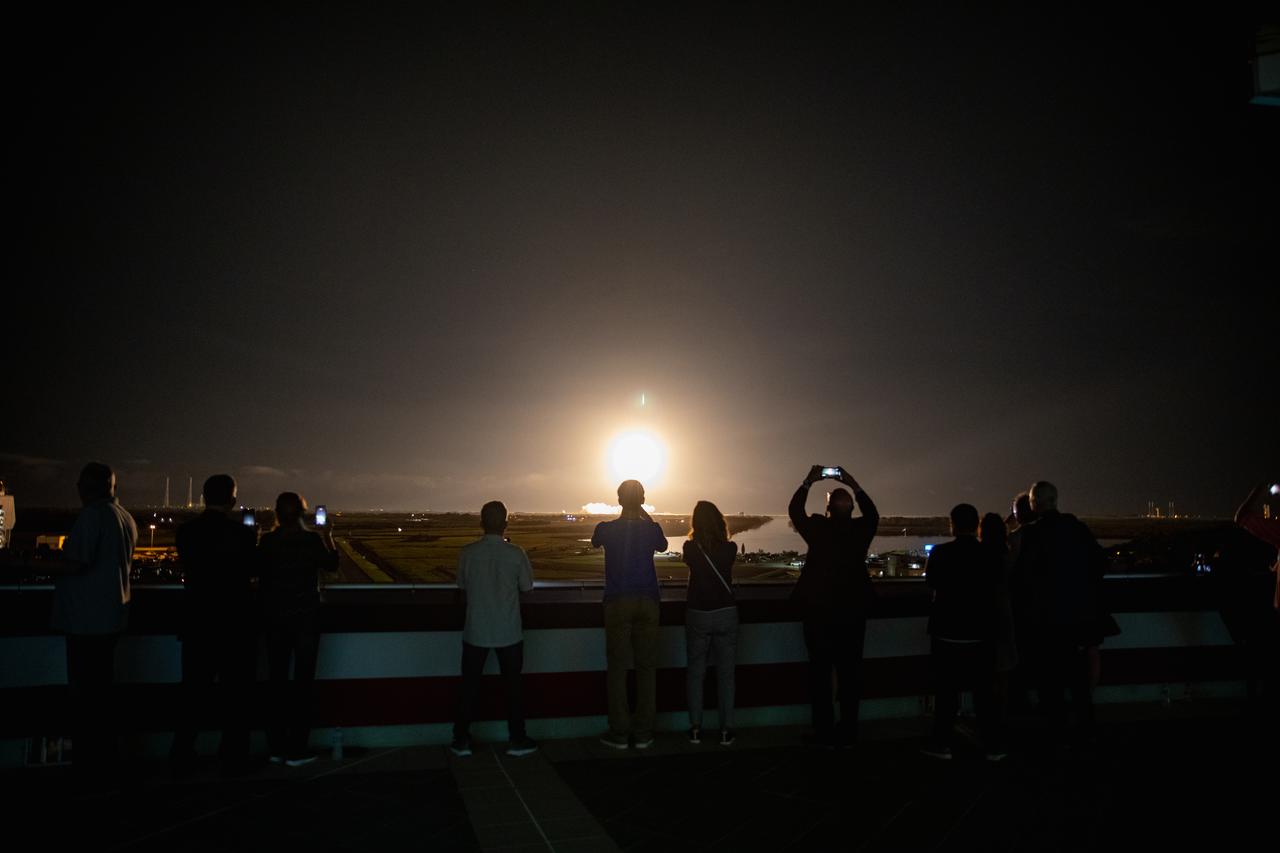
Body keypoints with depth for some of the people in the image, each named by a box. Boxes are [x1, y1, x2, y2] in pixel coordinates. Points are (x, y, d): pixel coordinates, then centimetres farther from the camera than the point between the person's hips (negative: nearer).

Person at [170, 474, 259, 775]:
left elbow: (188, 569, 9)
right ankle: (233, 757, 12)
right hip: (235, 625, -3)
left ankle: (182, 756, 16)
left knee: (193, 692, 13)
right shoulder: (242, 533, -14)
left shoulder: (186, 531, -4)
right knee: (234, 693, 8)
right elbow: (253, 570, -3)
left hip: (197, 624, 3)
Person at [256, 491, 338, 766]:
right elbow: (332, 565, 5)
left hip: (275, 617, 3)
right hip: (305, 616, -3)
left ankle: (276, 748, 15)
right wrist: (327, 537, 17)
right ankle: (296, 750, 2)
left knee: (277, 681, 12)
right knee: (302, 681, 4)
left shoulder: (267, 541, -4)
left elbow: (260, 575, 2)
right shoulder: (312, 539, -10)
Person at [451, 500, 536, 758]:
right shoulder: (516, 554, -12)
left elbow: (462, 585, 5)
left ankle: (461, 740, 17)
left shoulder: (467, 553, -10)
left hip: (476, 632, 1)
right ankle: (517, 740, 16)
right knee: (512, 686, 11)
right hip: (509, 633, -1)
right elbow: (527, 586, 1)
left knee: (469, 686, 12)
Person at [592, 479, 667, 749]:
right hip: (647, 602, 1)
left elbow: (594, 543, 19)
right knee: (646, 667, 5)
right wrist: (646, 516, 26)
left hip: (617, 602, -1)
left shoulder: (606, 529, -5)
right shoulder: (652, 529, -3)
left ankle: (619, 733, 3)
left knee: (617, 667, 3)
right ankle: (643, 733, 7)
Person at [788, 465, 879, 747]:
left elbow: (794, 510, 6)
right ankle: (848, 732, 14)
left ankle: (825, 731, 6)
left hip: (819, 611, -3)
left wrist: (808, 482, 7)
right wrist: (854, 486, 14)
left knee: (820, 671, 5)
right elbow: (872, 514, 19)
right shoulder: (861, 530, -4)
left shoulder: (818, 528, -11)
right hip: (853, 611, 3)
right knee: (850, 672, 10)